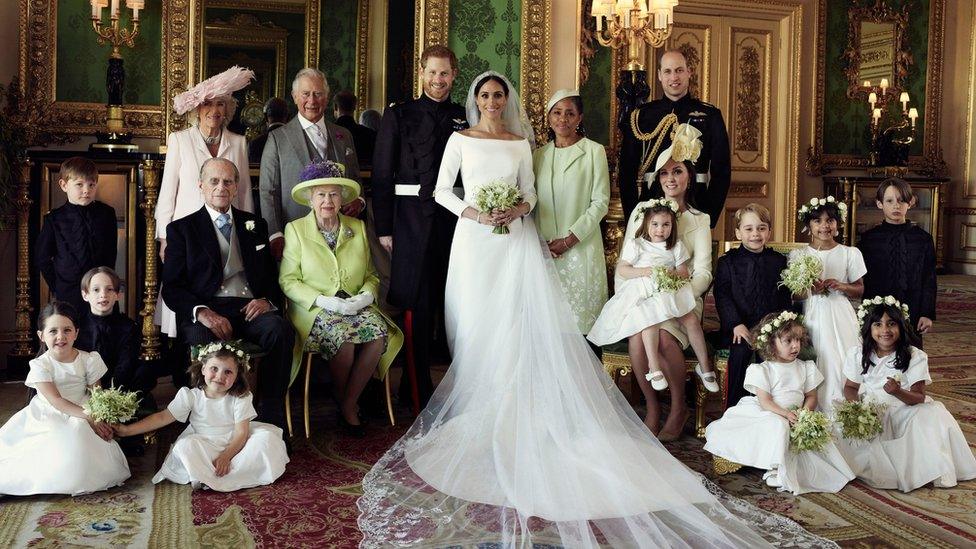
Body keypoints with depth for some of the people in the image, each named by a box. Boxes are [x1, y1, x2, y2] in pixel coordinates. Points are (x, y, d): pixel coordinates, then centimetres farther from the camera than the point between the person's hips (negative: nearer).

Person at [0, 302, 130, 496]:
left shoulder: (88, 360, -7)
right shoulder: (40, 365, -13)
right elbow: (56, 401, -19)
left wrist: (102, 419, -25)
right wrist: (90, 417, -28)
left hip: (78, 416, 2)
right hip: (48, 418, -1)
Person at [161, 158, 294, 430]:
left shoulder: (255, 225, 23)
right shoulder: (182, 228, 14)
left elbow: (273, 275, 20)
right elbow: (172, 287, 4)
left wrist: (267, 300, -5)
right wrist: (202, 312, -16)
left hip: (250, 308, 2)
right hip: (206, 311, -2)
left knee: (280, 330, -32)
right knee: (201, 338, -38)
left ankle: (271, 418, -24)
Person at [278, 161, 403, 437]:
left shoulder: (358, 228, 13)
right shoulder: (296, 229, 4)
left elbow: (371, 274, 16)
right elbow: (287, 280, -2)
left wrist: (367, 294, -8)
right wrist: (324, 300, -16)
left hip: (356, 306, 3)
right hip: (314, 310, -3)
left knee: (379, 334, -28)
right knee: (344, 338, -34)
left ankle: (348, 404, -10)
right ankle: (341, 401, -4)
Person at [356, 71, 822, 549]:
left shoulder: (520, 143, 14)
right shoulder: (460, 140, 9)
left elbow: (530, 192, 13)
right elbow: (441, 190, 6)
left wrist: (519, 208, -9)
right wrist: (472, 212, -10)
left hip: (515, 240, 1)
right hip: (475, 239, -1)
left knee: (521, 325, -7)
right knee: (478, 326, -3)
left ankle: (514, 415, -4)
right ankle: (479, 409, 4)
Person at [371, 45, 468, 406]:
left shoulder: (465, 118, 11)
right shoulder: (399, 115, 4)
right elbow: (382, 176, 1)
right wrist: (384, 227, -5)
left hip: (456, 222, 3)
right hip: (413, 223, -2)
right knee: (417, 307, 0)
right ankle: (418, 387, 11)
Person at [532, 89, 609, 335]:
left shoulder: (594, 151, -1)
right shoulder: (539, 154, 12)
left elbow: (600, 202, -5)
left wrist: (570, 239, -11)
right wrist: (543, 242, -1)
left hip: (580, 247, -3)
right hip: (544, 248, 3)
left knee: (580, 314, -2)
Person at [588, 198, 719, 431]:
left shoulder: (676, 247, 16)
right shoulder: (636, 245, 7)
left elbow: (684, 273, 11)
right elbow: (621, 269, 0)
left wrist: (672, 274, -12)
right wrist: (646, 271, -11)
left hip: (670, 292, 3)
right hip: (643, 294, -3)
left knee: (691, 318, -19)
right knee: (649, 317, -33)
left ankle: (704, 366, -8)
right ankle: (654, 367, -31)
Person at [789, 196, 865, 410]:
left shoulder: (850, 254, 5)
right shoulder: (798, 255, 4)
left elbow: (859, 290, 9)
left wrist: (840, 286, -10)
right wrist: (811, 290, -14)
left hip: (840, 319, 0)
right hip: (813, 318, 0)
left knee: (841, 366, -6)